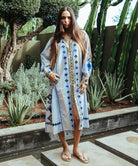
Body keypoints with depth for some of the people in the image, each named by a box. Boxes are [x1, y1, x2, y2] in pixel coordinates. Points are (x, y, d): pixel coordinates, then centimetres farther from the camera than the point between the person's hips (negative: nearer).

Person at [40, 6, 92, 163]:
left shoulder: (82, 36, 6)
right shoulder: (55, 39, 8)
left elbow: (87, 59, 5)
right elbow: (44, 56, 16)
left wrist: (85, 80, 0)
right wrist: (48, 72, 1)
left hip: (77, 84, 0)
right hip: (59, 84, 0)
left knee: (78, 117, 1)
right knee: (60, 116, 3)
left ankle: (76, 148, 22)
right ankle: (65, 148, 23)